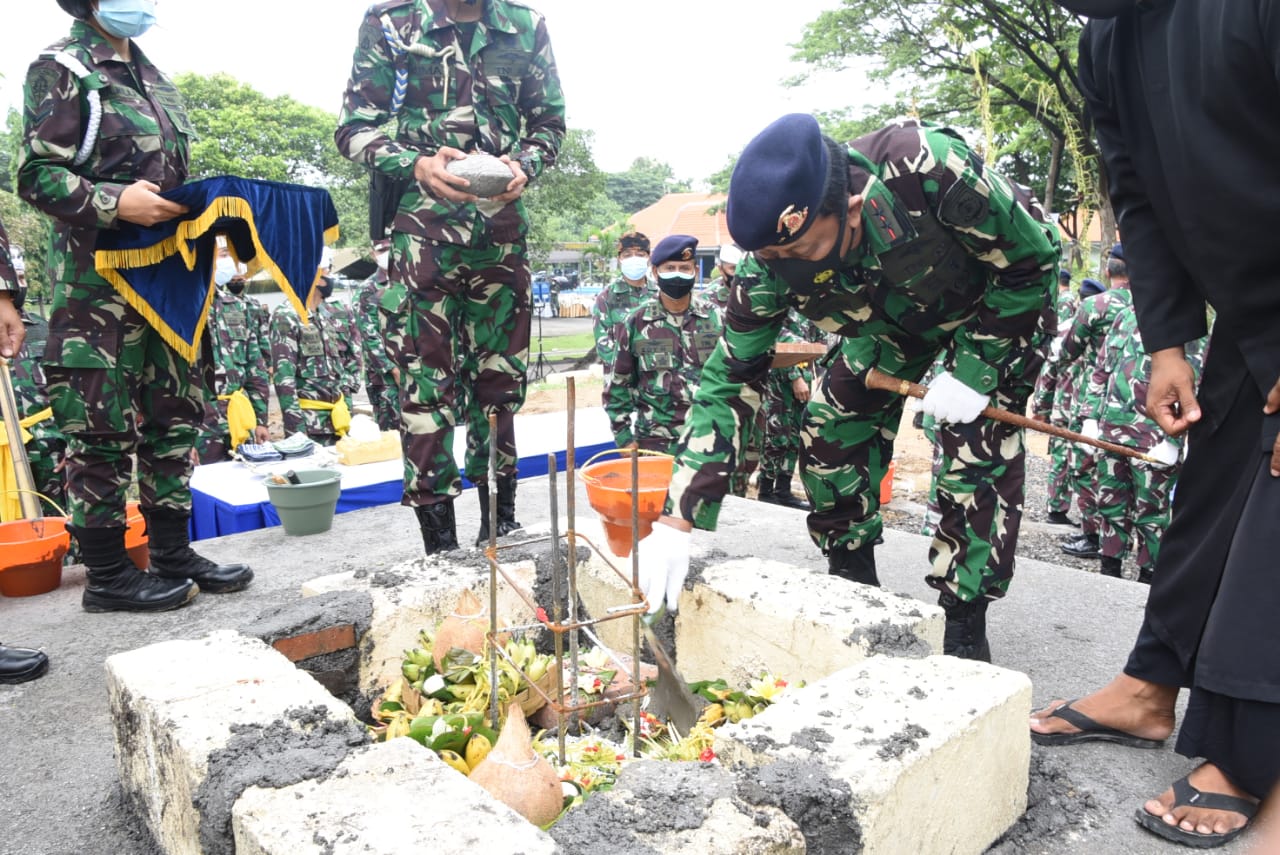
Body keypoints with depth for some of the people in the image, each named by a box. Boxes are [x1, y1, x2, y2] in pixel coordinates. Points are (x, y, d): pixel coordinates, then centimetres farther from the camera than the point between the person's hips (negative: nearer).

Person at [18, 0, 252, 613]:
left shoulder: (153, 78, 19)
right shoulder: (60, 69, -2)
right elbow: (36, 175, -9)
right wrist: (116, 202, -23)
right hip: (97, 279, -7)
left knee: (175, 414, 8)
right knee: (103, 428, -4)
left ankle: (172, 556, 18)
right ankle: (106, 576, 7)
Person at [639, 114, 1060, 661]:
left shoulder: (931, 170, -43)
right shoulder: (770, 266, -29)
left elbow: (1034, 258, -25)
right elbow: (728, 381, -24)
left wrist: (973, 370, -26)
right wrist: (678, 520, -30)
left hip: (1002, 299, -3)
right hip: (895, 313, 4)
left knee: (979, 450, -17)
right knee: (831, 428, -8)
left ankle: (965, 628, 0)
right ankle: (854, 590, 12)